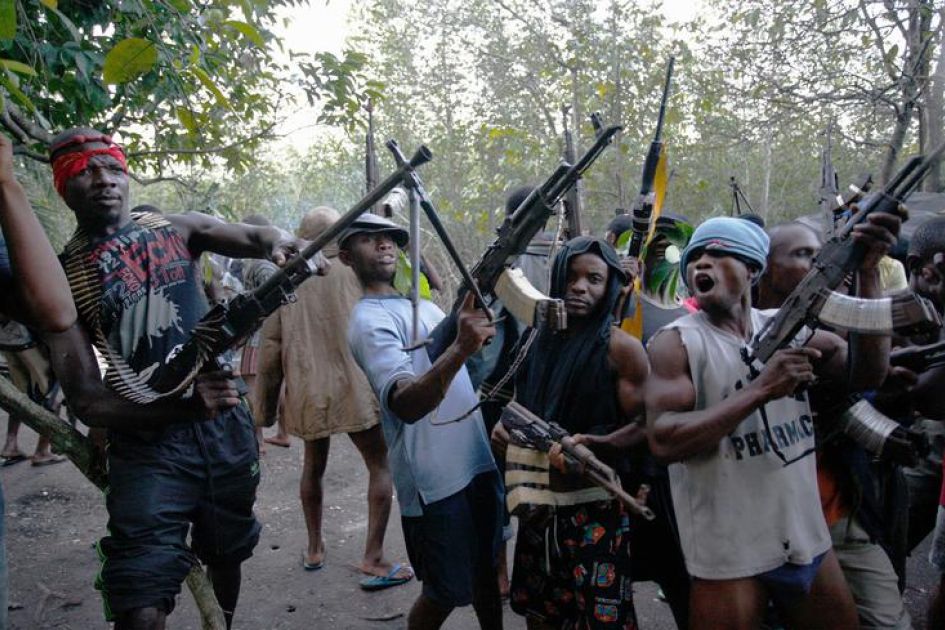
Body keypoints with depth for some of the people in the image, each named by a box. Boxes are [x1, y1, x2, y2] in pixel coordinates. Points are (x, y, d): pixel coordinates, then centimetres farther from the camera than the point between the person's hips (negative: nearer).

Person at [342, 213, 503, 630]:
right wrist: (459, 349, -46)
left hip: (477, 460, 8)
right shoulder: (370, 320, -15)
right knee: (445, 593, 6)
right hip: (436, 478, -8)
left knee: (486, 568, 21)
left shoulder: (422, 305, 12)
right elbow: (405, 405, -32)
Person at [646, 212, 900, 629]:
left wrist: (867, 271, -15)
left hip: (809, 540, 5)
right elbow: (663, 441, -21)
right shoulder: (675, 343, -9)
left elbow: (866, 373, -7)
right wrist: (762, 389, -25)